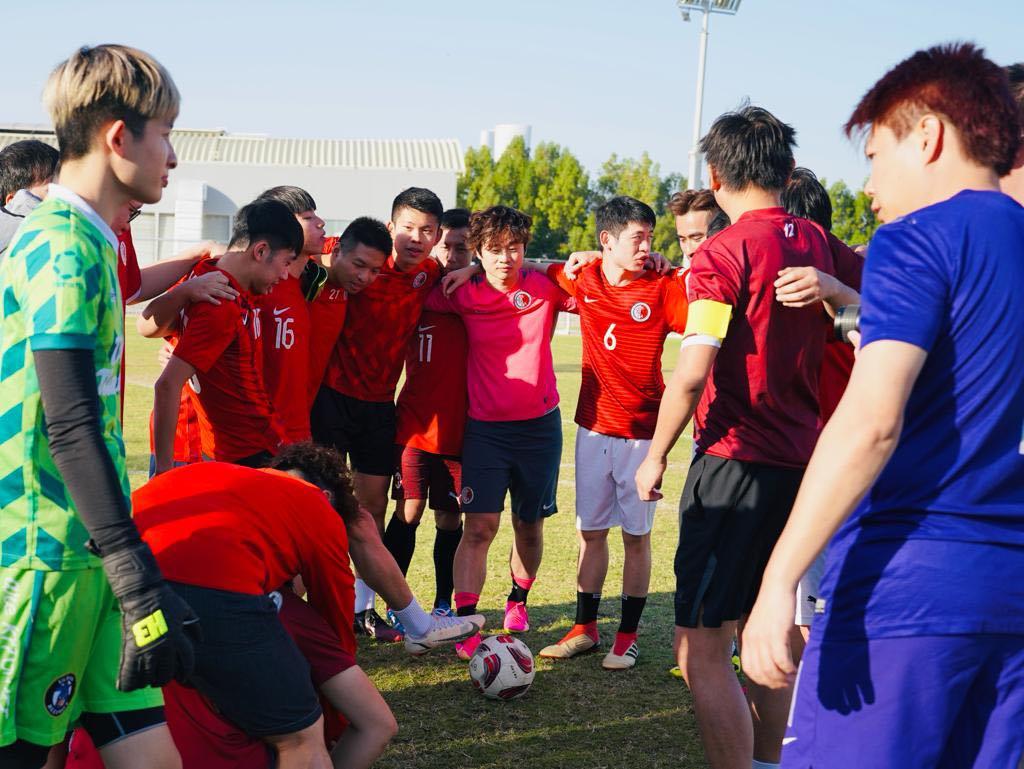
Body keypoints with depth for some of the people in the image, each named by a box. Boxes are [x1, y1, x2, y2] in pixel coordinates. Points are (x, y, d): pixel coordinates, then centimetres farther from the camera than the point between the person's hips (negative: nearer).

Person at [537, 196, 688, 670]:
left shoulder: (663, 288, -7)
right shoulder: (583, 280, 2)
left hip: (642, 431, -3)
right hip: (594, 426, 3)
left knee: (636, 536, 5)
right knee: (590, 531, 11)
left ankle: (628, 636, 16)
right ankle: (584, 629, 23)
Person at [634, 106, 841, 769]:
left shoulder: (724, 253, -12)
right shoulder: (815, 243, 8)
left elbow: (692, 373, -17)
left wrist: (656, 455, -7)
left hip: (736, 460, -8)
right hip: (801, 459, 8)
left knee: (701, 645, -4)